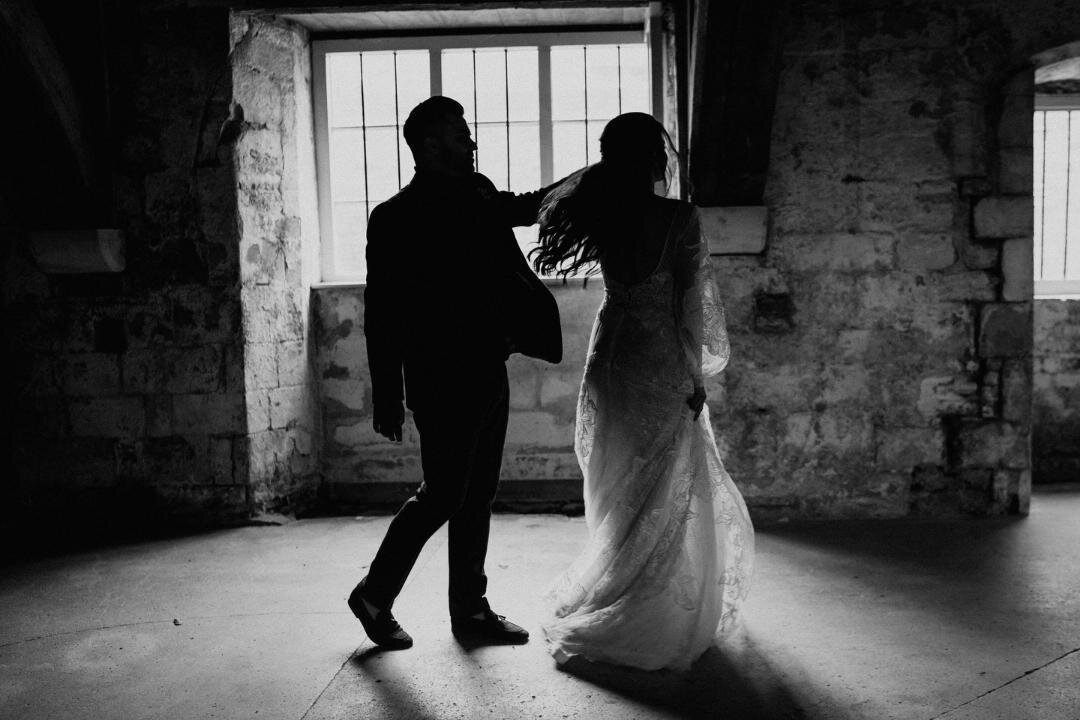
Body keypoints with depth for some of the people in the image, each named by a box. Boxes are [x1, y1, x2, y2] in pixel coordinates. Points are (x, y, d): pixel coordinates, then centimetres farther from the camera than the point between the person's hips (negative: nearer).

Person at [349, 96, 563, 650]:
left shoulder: (477, 197, 9)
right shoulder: (396, 218, -11)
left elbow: (530, 206, 25)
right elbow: (382, 315, -12)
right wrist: (387, 402, -14)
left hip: (487, 375, 8)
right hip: (443, 384, -7)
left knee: (477, 497, 13)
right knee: (443, 495, -2)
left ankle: (470, 608, 25)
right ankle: (374, 596, 17)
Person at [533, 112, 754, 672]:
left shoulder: (601, 217, -1)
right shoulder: (679, 217, -13)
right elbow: (693, 305, -11)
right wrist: (695, 376, -4)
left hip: (609, 362, 6)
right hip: (660, 367, -5)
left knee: (623, 492, 19)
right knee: (663, 498, 8)